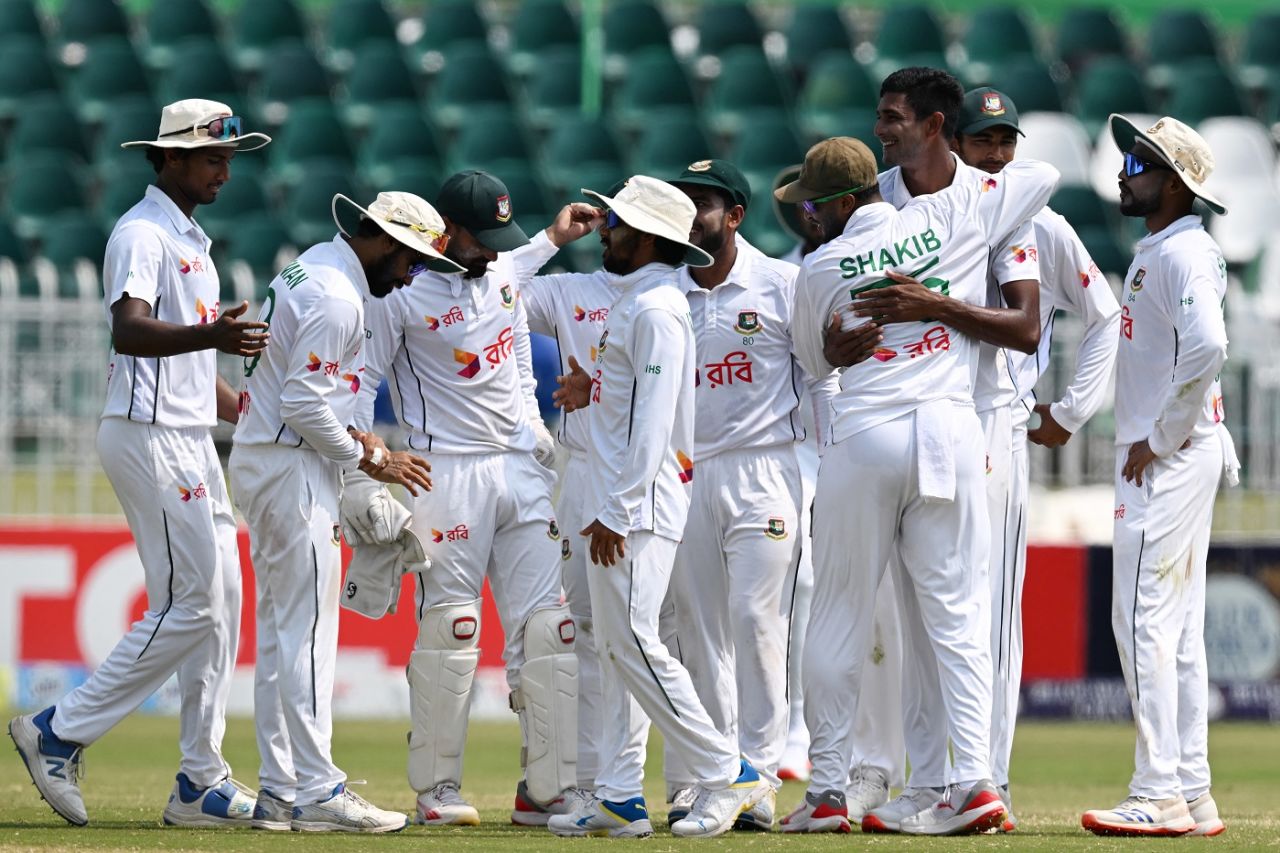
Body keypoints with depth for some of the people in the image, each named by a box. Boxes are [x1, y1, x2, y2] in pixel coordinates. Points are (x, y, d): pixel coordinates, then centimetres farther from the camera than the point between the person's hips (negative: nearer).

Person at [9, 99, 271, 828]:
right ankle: (60, 734, -5)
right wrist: (210, 335, -45)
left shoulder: (191, 239, 20)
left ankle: (202, 784, 11)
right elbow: (130, 332, -29)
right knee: (190, 604, -12)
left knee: (220, 603, 8)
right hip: (150, 437, -10)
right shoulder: (142, 234, -12)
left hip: (191, 441, 10)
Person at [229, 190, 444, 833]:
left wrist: (355, 440, 7)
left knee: (281, 631, 11)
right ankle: (316, 793, -11)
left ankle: (279, 791, 12)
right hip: (292, 468, -11)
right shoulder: (336, 298, -17)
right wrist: (369, 459, -11)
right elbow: (303, 403, -22)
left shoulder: (309, 271, 16)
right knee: (308, 630, -10)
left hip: (258, 461, 11)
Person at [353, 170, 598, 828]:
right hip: (449, 472, -6)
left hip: (523, 470, 6)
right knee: (449, 628, -6)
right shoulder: (403, 292, -8)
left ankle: (548, 789, 1)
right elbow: (359, 376, -7)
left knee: (546, 626, -1)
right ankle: (437, 790, 1)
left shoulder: (504, 270, 12)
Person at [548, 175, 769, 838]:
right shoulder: (634, 301, 17)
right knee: (615, 648, 9)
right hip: (616, 506, 11)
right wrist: (593, 392, 11)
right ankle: (619, 797, 11)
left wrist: (618, 511, -23)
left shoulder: (657, 310, -15)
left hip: (639, 505, -11)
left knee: (633, 642, -14)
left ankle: (725, 774, -10)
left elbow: (654, 420, -21)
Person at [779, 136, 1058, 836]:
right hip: (952, 428, 2)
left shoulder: (820, 268, 3)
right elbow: (1042, 176, 19)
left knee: (838, 617, 6)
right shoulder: (952, 215, 7)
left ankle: (826, 791, 6)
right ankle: (975, 779, -8)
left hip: (863, 436, -2)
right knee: (956, 613, 3)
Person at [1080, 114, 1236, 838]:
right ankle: (1192, 794, 14)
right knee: (1179, 628, 11)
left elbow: (1207, 347, -28)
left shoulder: (1183, 254, -14)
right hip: (1157, 457, 11)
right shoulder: (1158, 253, 18)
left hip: (1170, 458, -11)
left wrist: (1161, 438, -20)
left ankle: (1161, 796, -14)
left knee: (1146, 619, -12)